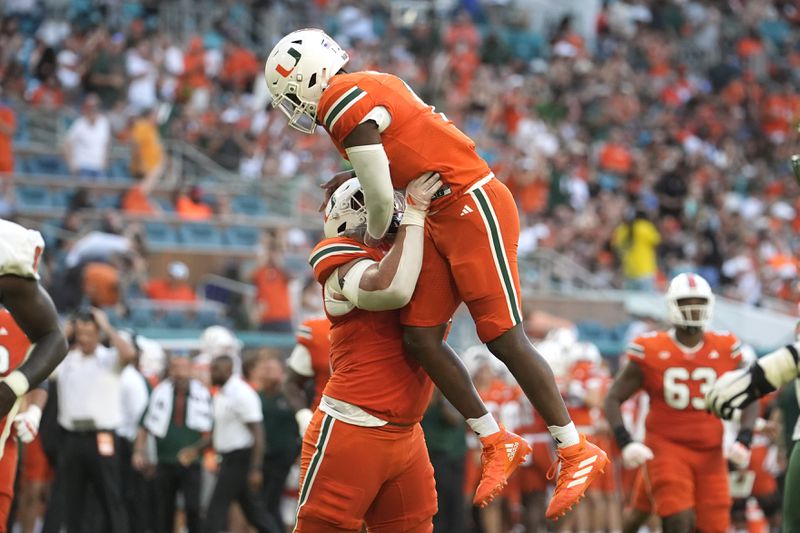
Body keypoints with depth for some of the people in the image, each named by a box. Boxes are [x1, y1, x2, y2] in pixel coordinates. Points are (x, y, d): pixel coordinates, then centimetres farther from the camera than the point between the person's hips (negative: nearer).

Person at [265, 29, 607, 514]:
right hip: (442, 219, 9)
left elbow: (381, 196, -14)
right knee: (420, 336, 3)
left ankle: (578, 452, -3)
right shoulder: (372, 86, 15)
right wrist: (359, 177, 24)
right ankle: (496, 442, 9)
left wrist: (375, 236, 6)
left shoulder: (343, 103, -13)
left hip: (472, 205, -9)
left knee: (503, 336, -9)